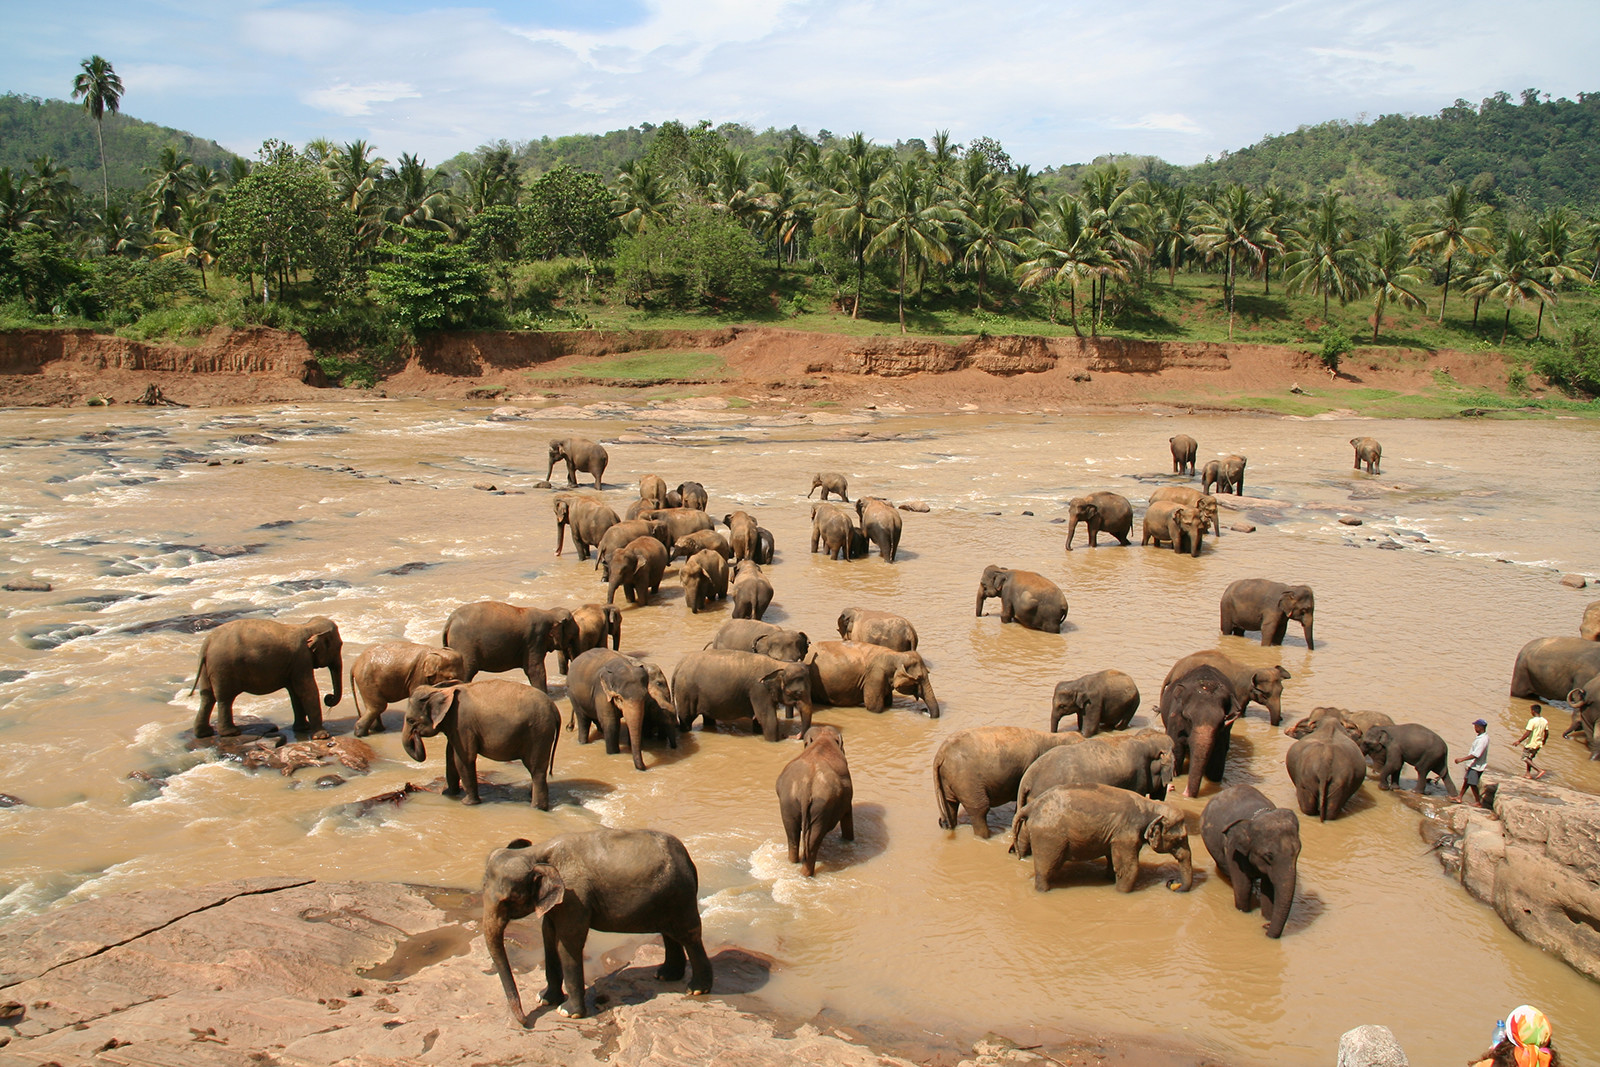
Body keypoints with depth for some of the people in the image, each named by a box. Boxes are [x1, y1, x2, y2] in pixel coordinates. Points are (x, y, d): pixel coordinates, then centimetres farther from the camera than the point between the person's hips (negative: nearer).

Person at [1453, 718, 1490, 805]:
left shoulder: (1483, 740, -27)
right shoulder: (1481, 736, 4)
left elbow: (1475, 755, -29)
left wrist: (1462, 759, -27)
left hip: (1477, 765, -9)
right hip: (1473, 764, 9)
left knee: (1472, 783, 1)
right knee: (1466, 780, 17)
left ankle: (1478, 802, 13)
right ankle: (1459, 796, 28)